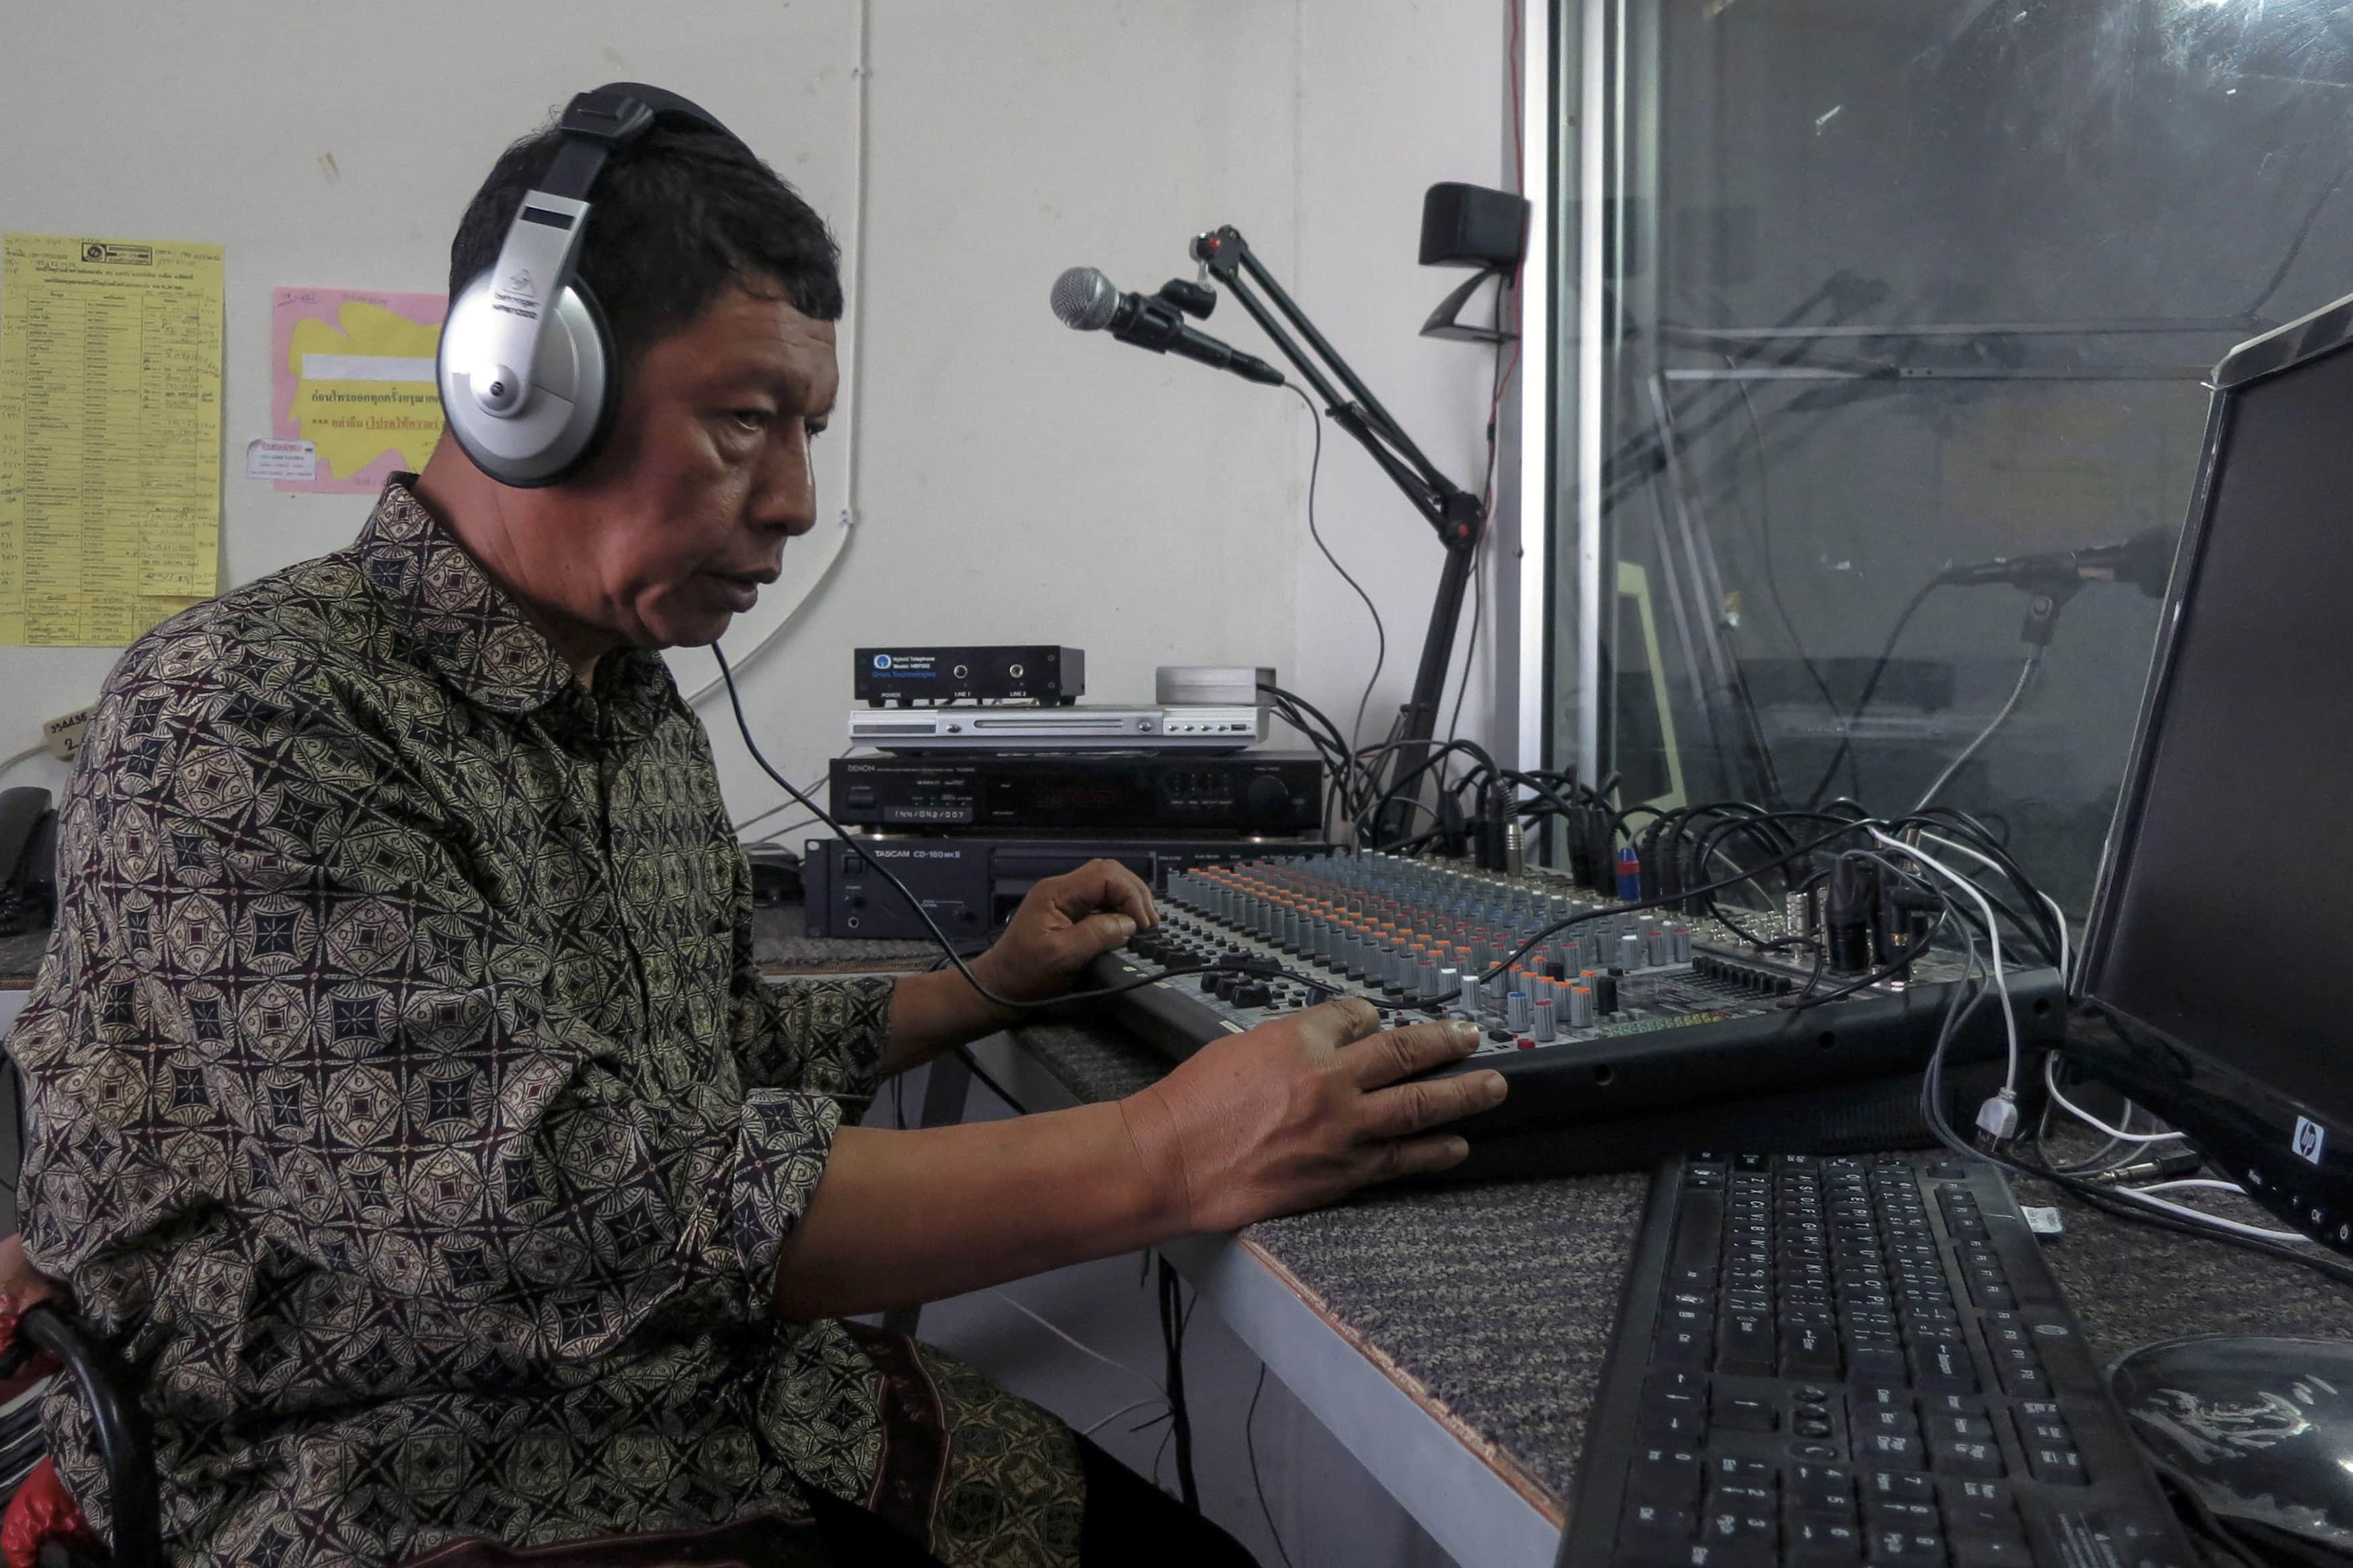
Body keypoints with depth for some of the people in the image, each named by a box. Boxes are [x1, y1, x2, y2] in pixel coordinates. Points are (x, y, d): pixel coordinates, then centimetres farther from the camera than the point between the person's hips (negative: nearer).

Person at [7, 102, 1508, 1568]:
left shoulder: (644, 710, 8)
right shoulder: (240, 719, -19)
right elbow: (553, 1212, -30)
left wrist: (986, 988, 12)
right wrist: (1155, 1160, -31)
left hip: (737, 1397, 7)